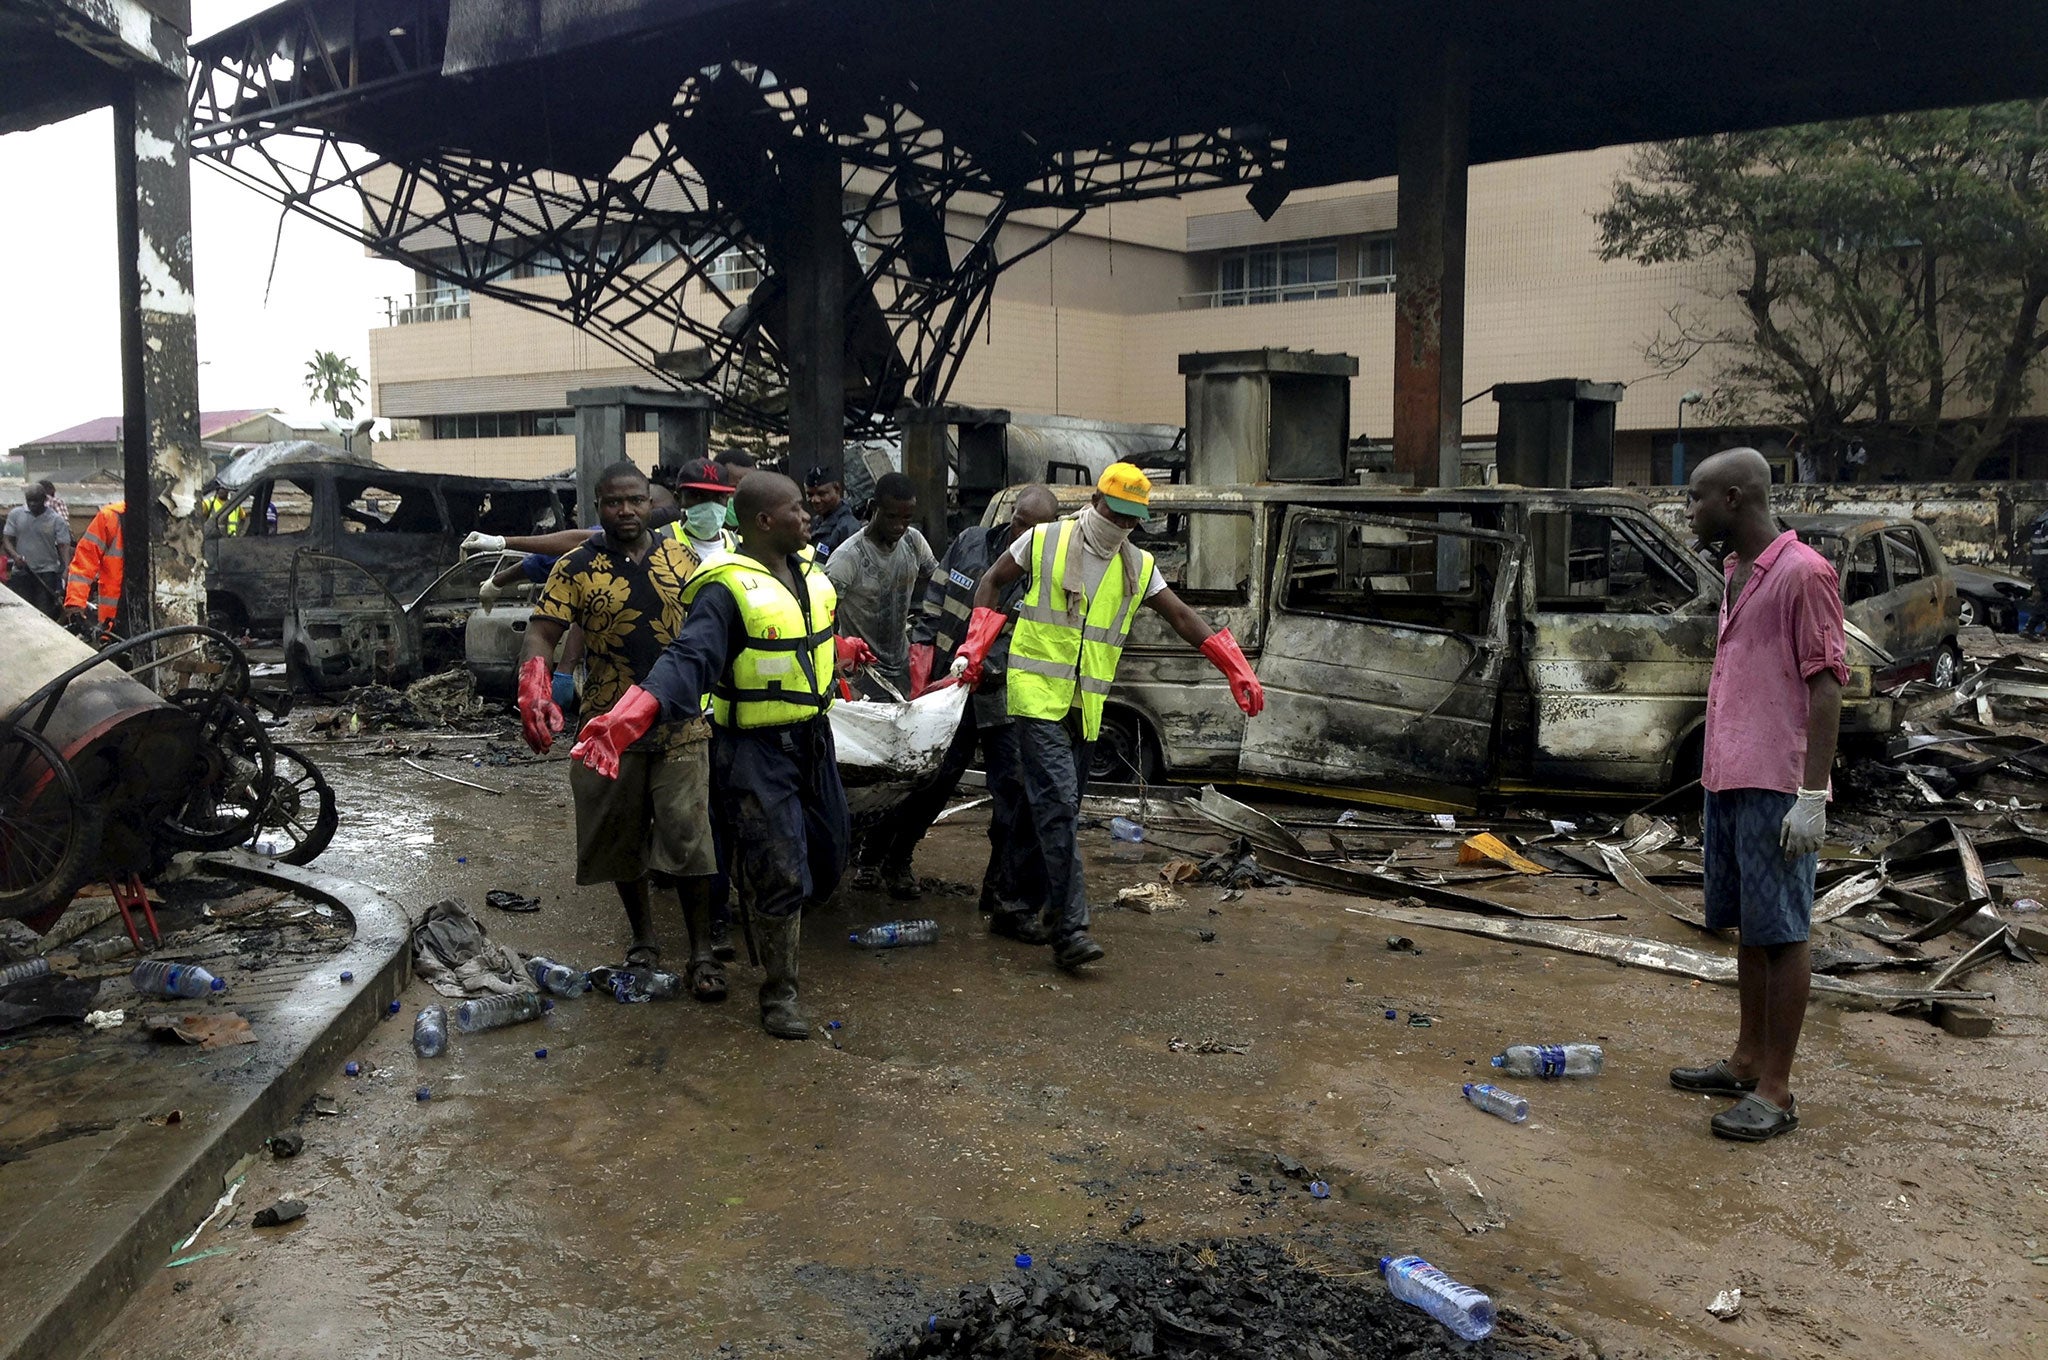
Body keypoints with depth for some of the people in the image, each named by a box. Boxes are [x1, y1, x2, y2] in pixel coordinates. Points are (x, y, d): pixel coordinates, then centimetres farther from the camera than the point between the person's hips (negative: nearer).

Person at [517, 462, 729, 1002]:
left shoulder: (681, 557, 5)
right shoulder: (577, 567, -2)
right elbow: (541, 634, -9)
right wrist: (534, 685, -27)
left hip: (680, 726, 0)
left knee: (687, 836, -5)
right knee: (621, 840, 11)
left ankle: (702, 955, 3)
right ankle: (642, 940, 30)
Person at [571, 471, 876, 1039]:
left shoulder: (808, 573, 8)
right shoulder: (728, 588, -18)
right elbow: (688, 660, -30)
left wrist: (846, 650, 48)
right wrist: (626, 719, -44)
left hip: (813, 738, 8)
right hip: (756, 750, -8)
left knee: (826, 858, 16)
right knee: (779, 874, -3)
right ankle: (779, 993, 15)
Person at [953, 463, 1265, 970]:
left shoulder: (1138, 568, 10)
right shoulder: (1045, 540, -1)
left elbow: (1182, 617, 11)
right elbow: (993, 583, 9)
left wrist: (1238, 672, 4)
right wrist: (975, 649, 0)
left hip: (1085, 707, 5)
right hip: (1037, 695, -5)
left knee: (1060, 809, 10)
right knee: (1057, 804, -15)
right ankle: (1070, 928, -17)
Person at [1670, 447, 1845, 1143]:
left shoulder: (1803, 574, -12)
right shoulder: (1736, 574, 16)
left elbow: (1825, 688, -14)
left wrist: (1813, 797, -18)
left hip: (1776, 789, -9)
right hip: (1727, 781, 9)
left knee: (1780, 932, -2)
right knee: (1746, 926, 15)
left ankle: (1775, 1089, 4)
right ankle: (1748, 1059, 25)